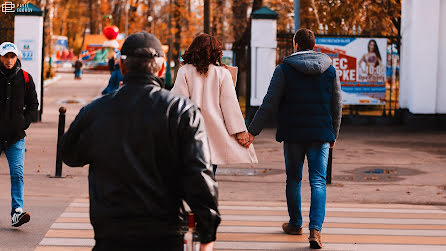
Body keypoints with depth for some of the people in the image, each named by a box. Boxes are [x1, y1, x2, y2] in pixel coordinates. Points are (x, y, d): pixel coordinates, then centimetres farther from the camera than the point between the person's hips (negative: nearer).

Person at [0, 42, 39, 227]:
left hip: (16, 136, 1)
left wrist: (25, 121, 2)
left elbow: (33, 104, 16)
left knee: (17, 174, -9)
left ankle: (17, 212, -12)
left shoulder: (25, 78, 6)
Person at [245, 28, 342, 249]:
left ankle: (295, 224, 27)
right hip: (320, 134, 1)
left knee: (293, 179, 15)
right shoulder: (330, 70, 4)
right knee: (318, 181, 0)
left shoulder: (284, 69, -4)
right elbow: (337, 106, 9)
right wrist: (333, 135, 19)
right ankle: (315, 229, -15)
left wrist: (253, 131, -3)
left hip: (293, 134, -1)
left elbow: (269, 104, -8)